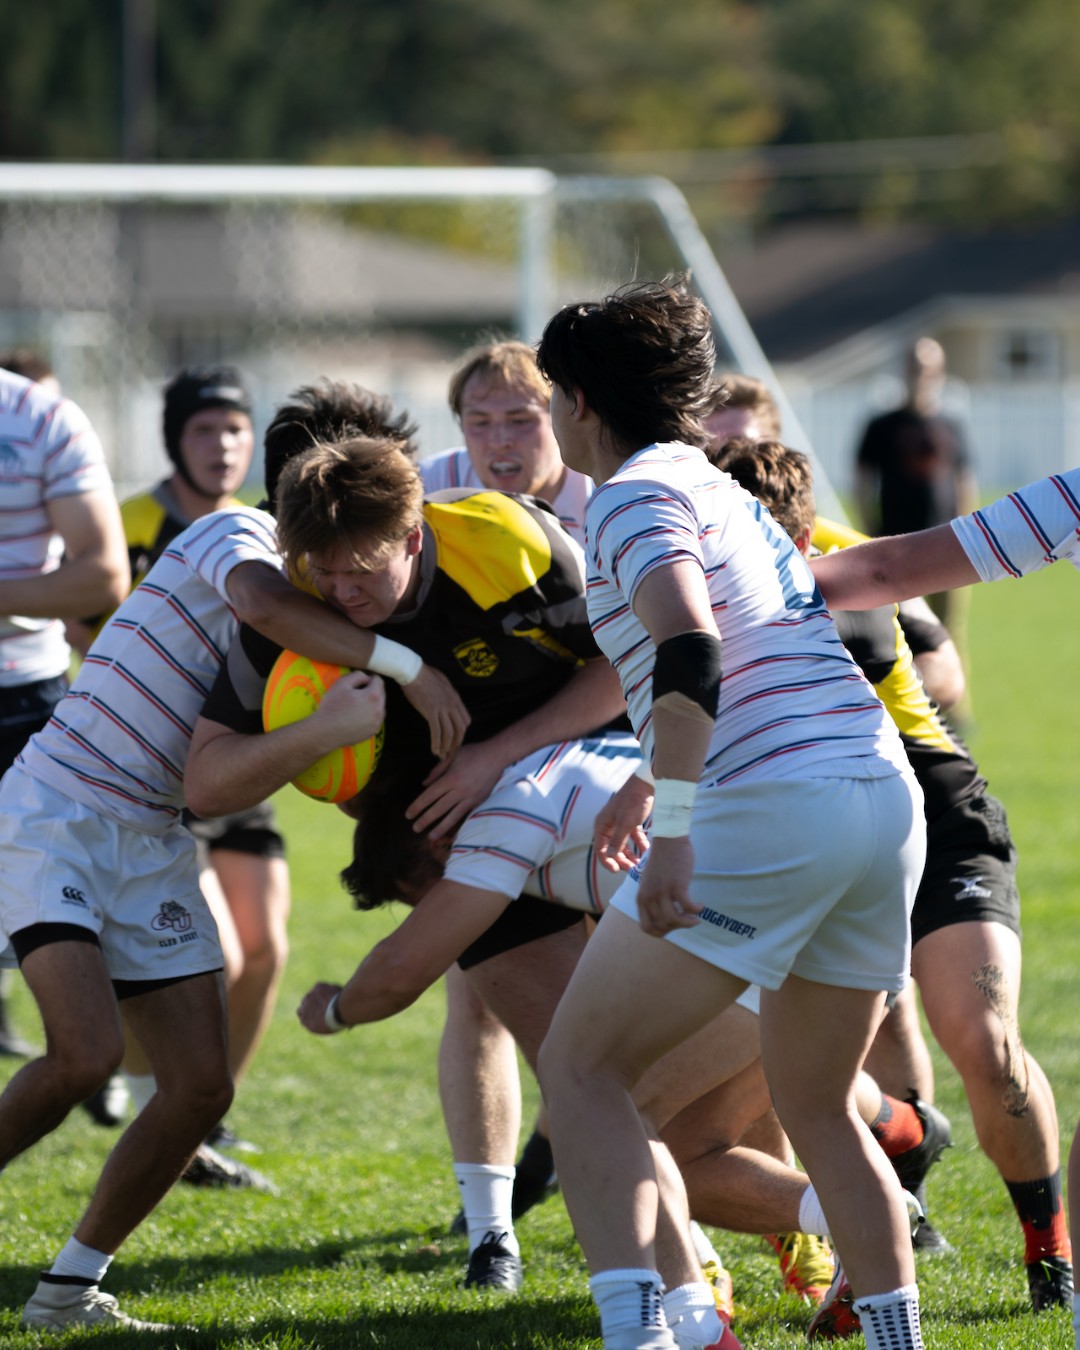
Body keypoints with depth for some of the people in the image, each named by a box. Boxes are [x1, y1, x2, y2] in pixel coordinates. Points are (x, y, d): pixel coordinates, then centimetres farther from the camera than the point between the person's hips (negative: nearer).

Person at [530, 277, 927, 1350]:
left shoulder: (634, 495, -2)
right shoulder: (727, 491, 25)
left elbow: (688, 652, -19)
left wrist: (671, 829, -22)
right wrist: (653, 784, 49)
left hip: (767, 809, -8)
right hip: (887, 794, 8)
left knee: (582, 1069, -4)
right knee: (816, 1103, 21)